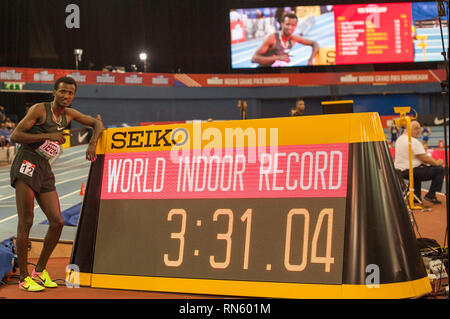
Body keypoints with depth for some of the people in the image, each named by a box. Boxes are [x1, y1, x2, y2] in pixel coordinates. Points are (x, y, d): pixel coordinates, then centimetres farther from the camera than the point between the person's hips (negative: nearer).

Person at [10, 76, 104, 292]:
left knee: (57, 222, 0)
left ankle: (40, 270, 15)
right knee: (26, 222, -8)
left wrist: (93, 143, 4)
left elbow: (97, 123, 23)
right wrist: (48, 135, -16)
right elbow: (15, 136, -12)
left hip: (44, 170, 7)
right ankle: (24, 278, -1)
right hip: (26, 165, -7)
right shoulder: (39, 109, -6)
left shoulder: (69, 114, 13)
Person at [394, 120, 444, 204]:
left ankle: (416, 195, 35)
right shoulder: (414, 142, -18)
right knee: (440, 170, -6)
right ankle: (431, 195, -4)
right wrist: (436, 162, -2)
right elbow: (424, 158, -19)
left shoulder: (399, 139, 12)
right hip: (411, 171, -10)